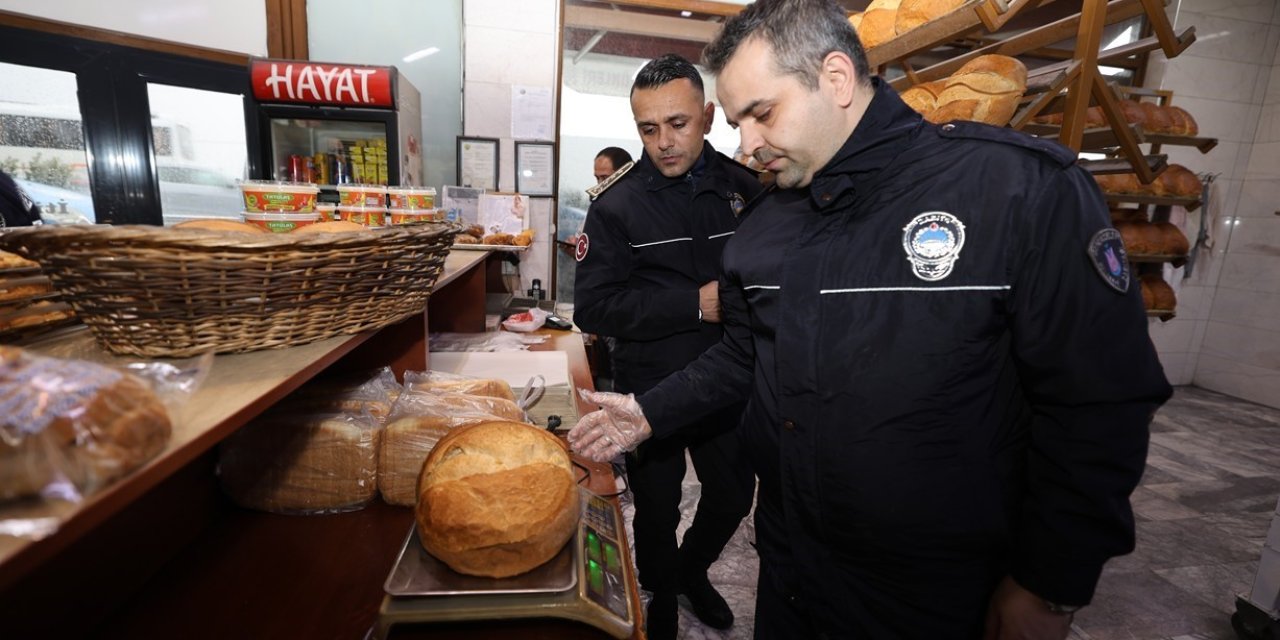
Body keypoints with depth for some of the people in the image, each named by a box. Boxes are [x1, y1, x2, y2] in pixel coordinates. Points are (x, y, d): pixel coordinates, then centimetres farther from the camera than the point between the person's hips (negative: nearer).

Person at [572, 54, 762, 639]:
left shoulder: (745, 188, -3)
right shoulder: (616, 205, -12)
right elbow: (593, 309, -19)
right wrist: (696, 304, -24)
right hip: (650, 388, -3)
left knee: (734, 495, 21)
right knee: (657, 509, 17)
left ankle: (693, 568, 52)